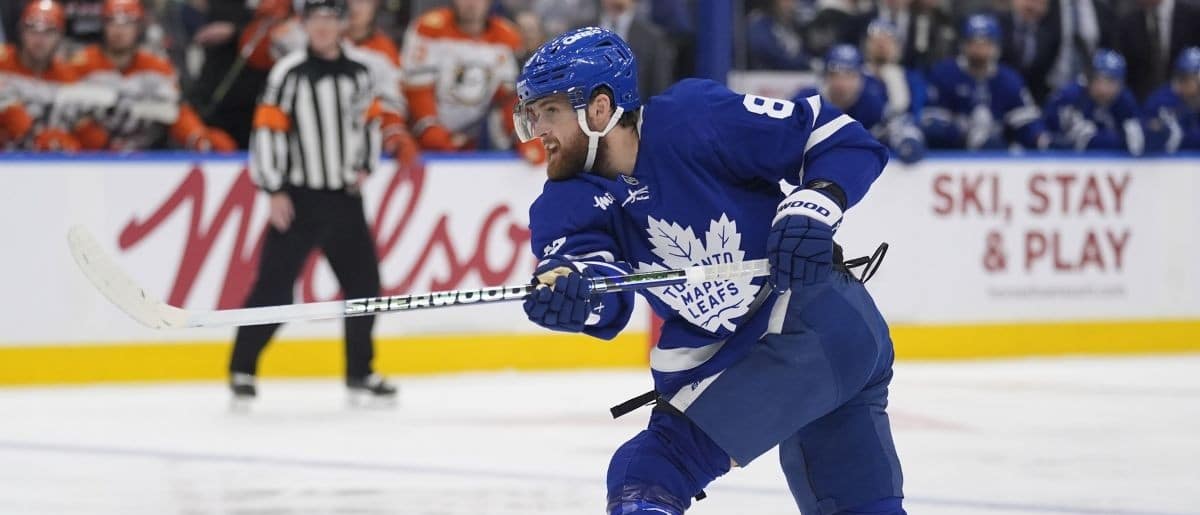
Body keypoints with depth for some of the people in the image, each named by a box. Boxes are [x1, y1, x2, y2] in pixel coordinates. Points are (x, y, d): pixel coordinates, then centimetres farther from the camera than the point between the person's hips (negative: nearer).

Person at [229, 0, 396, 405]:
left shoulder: (359, 69, 5)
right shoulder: (289, 73, -10)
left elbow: (369, 118, 19)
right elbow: (267, 129, -11)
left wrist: (364, 166, 8)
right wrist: (274, 191, -14)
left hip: (344, 198, 5)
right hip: (298, 199, -5)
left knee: (364, 282, 7)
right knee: (275, 285, -7)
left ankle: (359, 372, 19)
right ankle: (242, 369, 3)